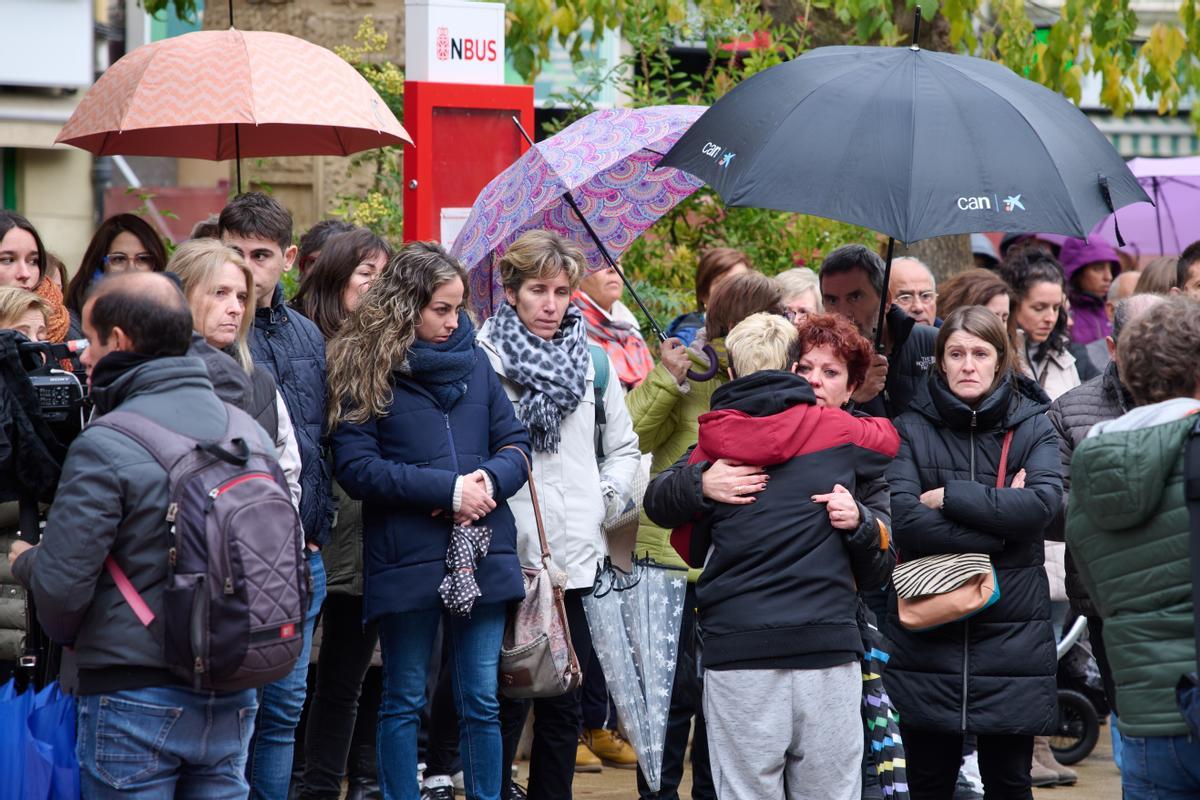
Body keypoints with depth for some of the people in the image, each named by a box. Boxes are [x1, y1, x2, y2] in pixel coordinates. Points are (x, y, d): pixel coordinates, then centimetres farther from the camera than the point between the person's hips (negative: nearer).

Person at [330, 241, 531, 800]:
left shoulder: (473, 360, 8)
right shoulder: (365, 370, -4)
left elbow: (515, 442, 10)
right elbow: (355, 468, -11)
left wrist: (490, 480, -13)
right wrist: (447, 488, -17)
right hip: (406, 560, -3)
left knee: (481, 700, 8)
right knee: (404, 702, 7)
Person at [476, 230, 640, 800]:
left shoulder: (592, 360, 11)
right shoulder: (485, 359, -5)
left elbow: (625, 446, 22)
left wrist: (605, 501, 8)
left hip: (576, 559, 5)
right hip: (508, 557, -5)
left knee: (564, 706, 10)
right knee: (506, 702, -1)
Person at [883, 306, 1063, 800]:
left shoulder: (1034, 426, 4)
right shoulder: (911, 429, 1)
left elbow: (1043, 503, -15)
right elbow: (903, 519, -14)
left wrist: (949, 497, -13)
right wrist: (999, 524, -16)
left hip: (1011, 634, 0)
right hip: (927, 634, 0)